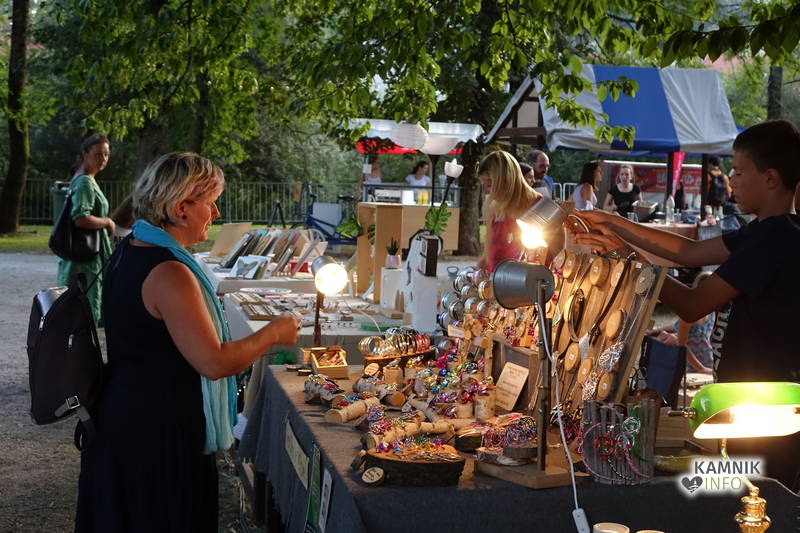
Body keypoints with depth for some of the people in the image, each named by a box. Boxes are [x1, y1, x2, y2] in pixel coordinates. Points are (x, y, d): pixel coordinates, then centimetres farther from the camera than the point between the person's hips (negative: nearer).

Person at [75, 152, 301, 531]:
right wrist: (273, 333, -12)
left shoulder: (127, 252, 5)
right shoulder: (170, 274, -26)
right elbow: (215, 364, -26)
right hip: (160, 434, -9)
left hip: (119, 414, 9)